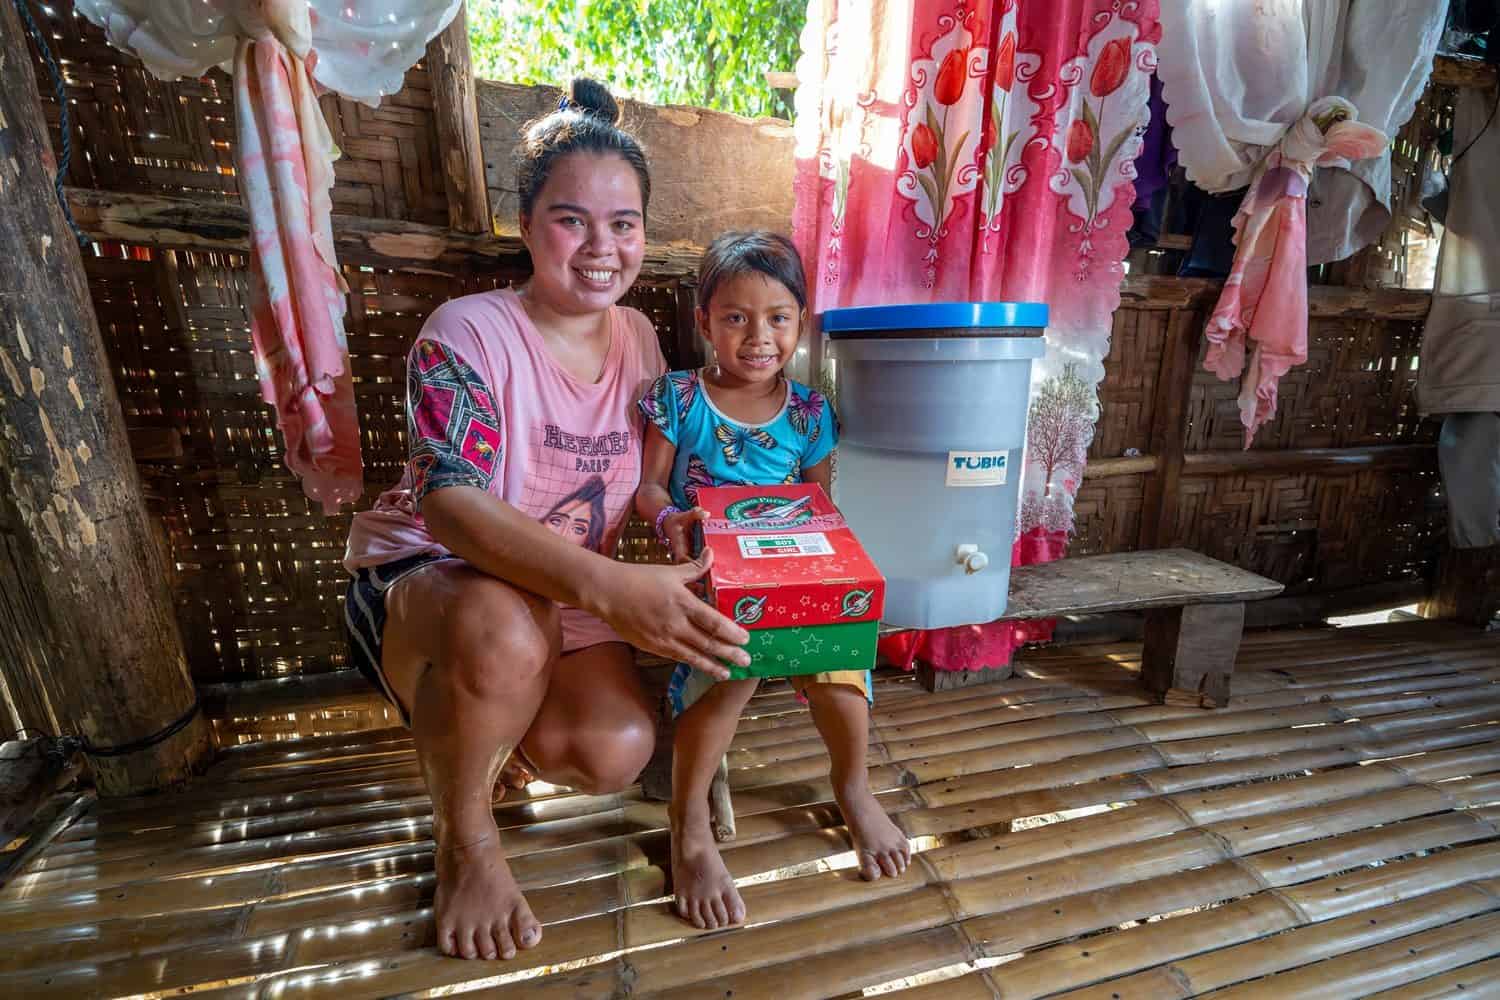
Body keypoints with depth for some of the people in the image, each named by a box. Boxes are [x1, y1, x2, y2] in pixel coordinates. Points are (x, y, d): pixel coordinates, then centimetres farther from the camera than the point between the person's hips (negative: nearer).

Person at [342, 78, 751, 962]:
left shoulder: (641, 340, 0)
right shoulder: (466, 334, -17)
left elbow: (652, 487, 6)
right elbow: (451, 502, -31)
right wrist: (610, 587, -46)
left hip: (566, 602, 5)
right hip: (425, 580, -4)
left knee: (616, 752, -20)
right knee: (504, 631, -38)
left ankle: (478, 726, 16)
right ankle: (466, 839, -5)